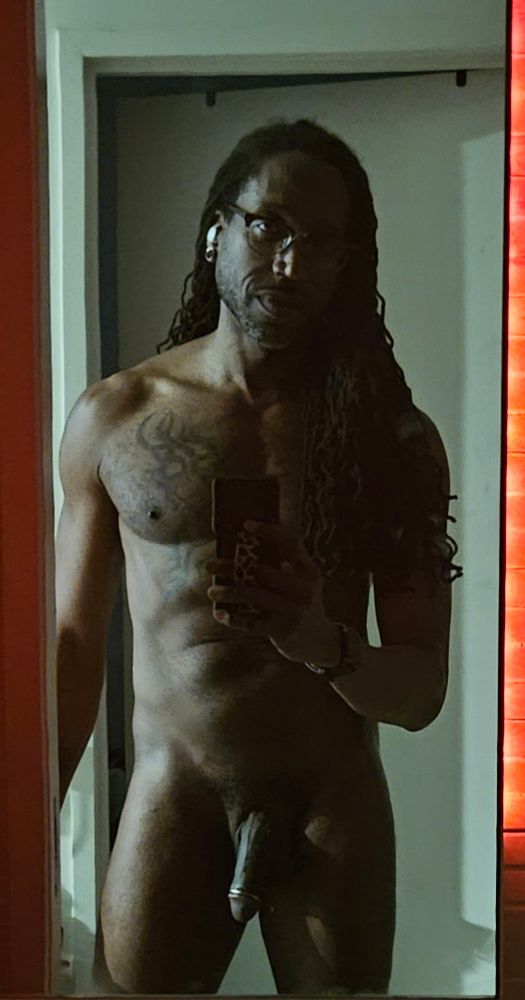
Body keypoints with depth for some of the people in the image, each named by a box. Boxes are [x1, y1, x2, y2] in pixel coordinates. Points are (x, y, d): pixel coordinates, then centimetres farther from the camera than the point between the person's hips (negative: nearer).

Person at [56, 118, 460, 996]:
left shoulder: (393, 435, -3)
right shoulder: (112, 419, -4)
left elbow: (421, 692, -3)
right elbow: (73, 644, 3)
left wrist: (322, 644, -23)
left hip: (335, 809, 1)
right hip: (171, 801, 0)